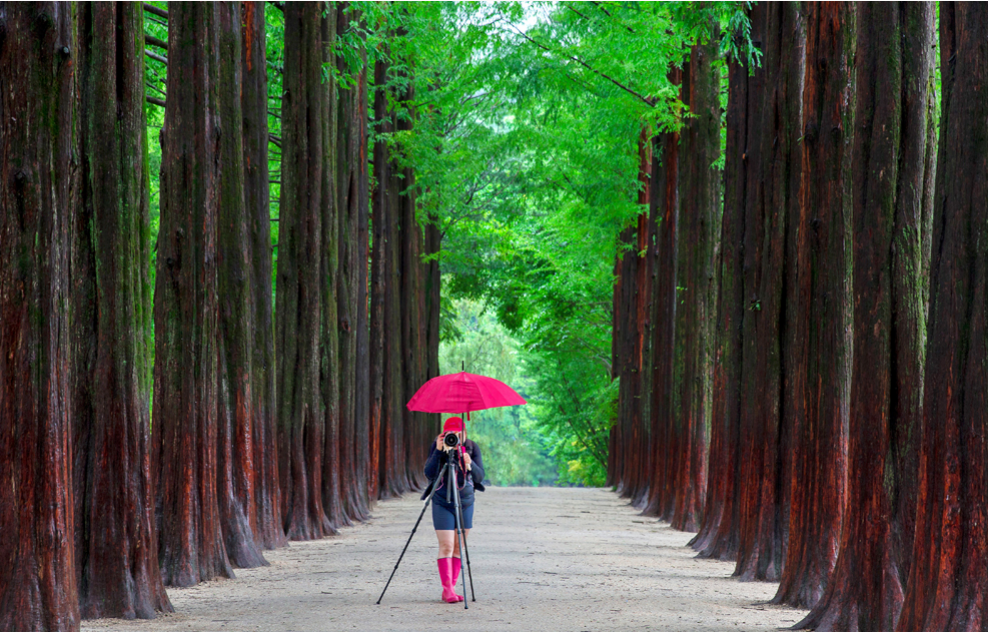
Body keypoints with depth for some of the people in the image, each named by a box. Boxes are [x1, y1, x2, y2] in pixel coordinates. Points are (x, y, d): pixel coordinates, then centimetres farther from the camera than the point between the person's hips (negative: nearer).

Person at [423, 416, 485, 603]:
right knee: (446, 546, -11)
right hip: (442, 503, -2)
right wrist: (438, 452, -24)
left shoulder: (472, 448, -3)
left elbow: (480, 476, -8)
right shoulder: (437, 446, -7)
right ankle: (447, 589, -11)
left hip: (465, 503, 2)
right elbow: (429, 474, -15)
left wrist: (469, 465, -28)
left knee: (458, 547, 3)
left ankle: (451, 588, 8)